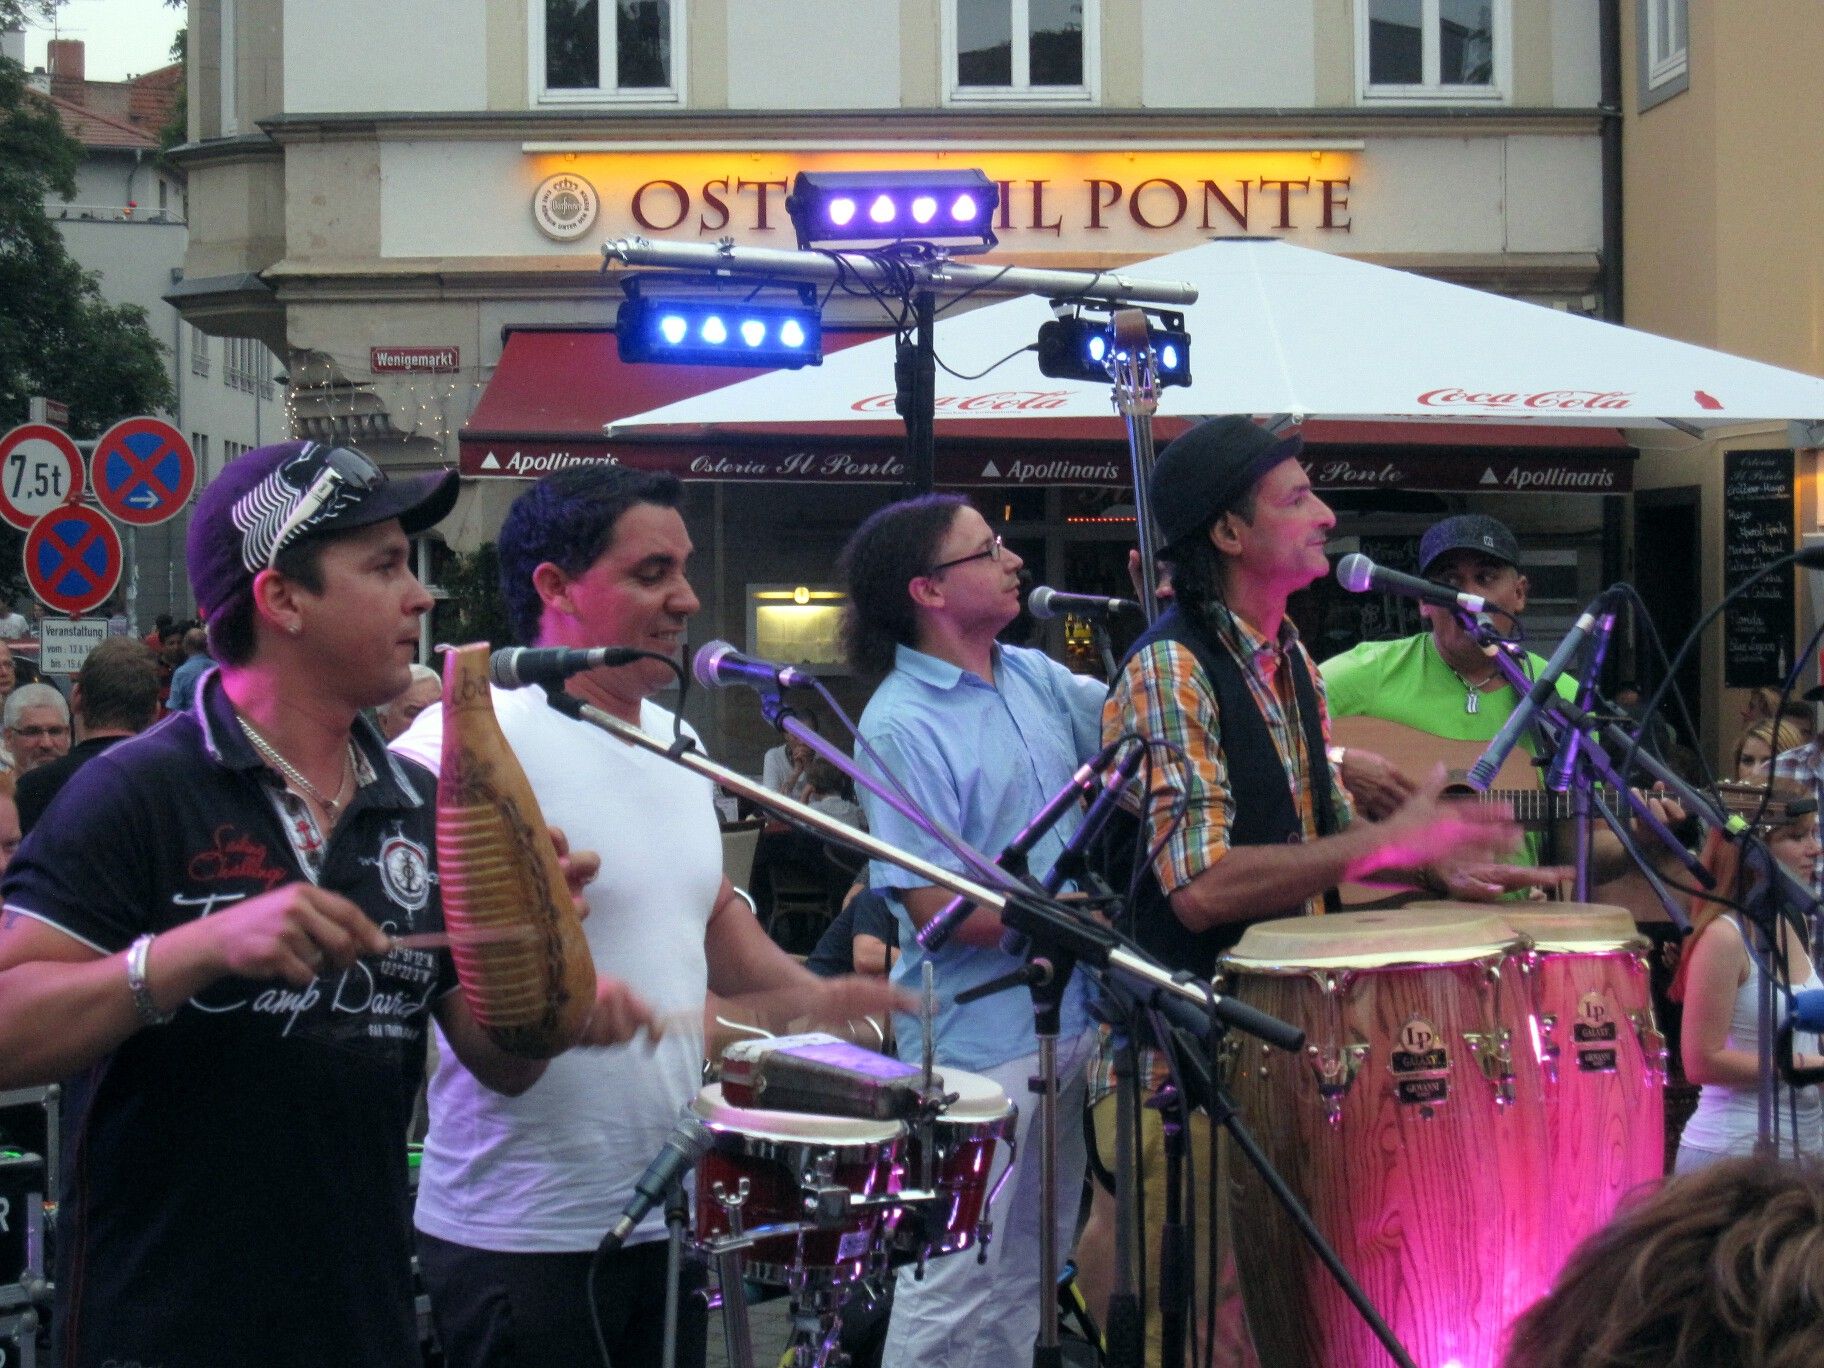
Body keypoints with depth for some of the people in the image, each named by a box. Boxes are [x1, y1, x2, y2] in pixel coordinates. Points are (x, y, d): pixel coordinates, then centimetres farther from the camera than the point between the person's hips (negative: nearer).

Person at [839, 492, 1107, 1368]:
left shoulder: (1032, 675, 5)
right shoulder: (902, 726, -19)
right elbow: (937, 904, -21)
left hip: (1067, 1017, 8)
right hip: (978, 1042, -8)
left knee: (1030, 1273, 20)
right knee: (961, 1291, -1)